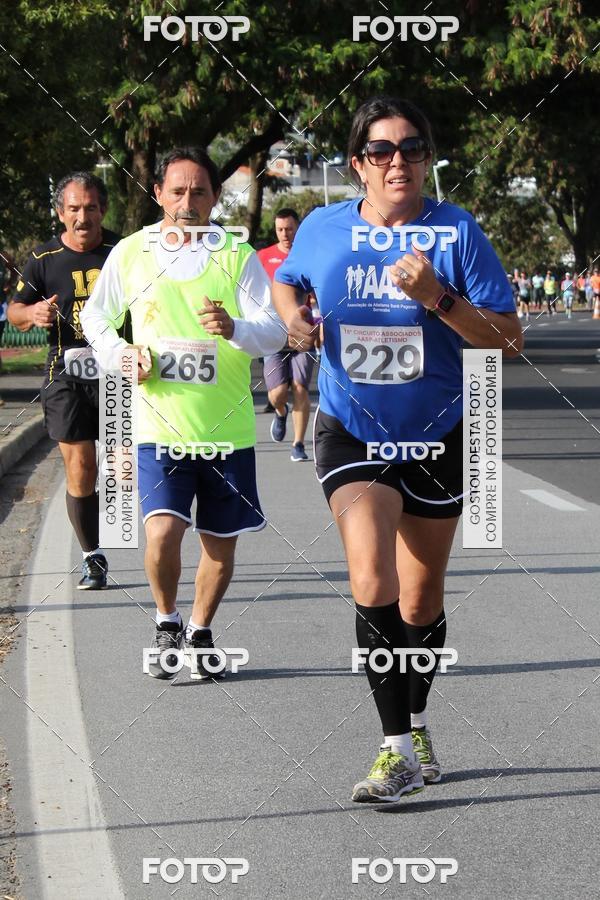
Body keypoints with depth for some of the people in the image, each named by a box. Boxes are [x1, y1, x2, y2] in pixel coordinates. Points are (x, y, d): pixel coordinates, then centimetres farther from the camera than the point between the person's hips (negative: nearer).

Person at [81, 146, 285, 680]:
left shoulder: (238, 256, -3)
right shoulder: (131, 253, 2)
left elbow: (275, 333, -9)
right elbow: (95, 317, 16)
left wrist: (233, 328, -30)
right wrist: (122, 356, -3)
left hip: (227, 429, 0)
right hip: (159, 426, 0)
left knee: (220, 543, 7)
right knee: (163, 531, -17)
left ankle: (200, 631, 31)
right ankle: (167, 624, 9)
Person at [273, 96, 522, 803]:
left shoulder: (457, 232, -11)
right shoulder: (322, 229, -4)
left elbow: (509, 341, -13)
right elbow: (284, 280, 18)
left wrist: (440, 299, -27)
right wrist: (293, 317, -4)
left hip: (438, 437, 0)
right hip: (350, 434, 0)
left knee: (420, 603, 12)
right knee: (372, 584, -21)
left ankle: (415, 725, 37)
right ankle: (401, 748, -16)